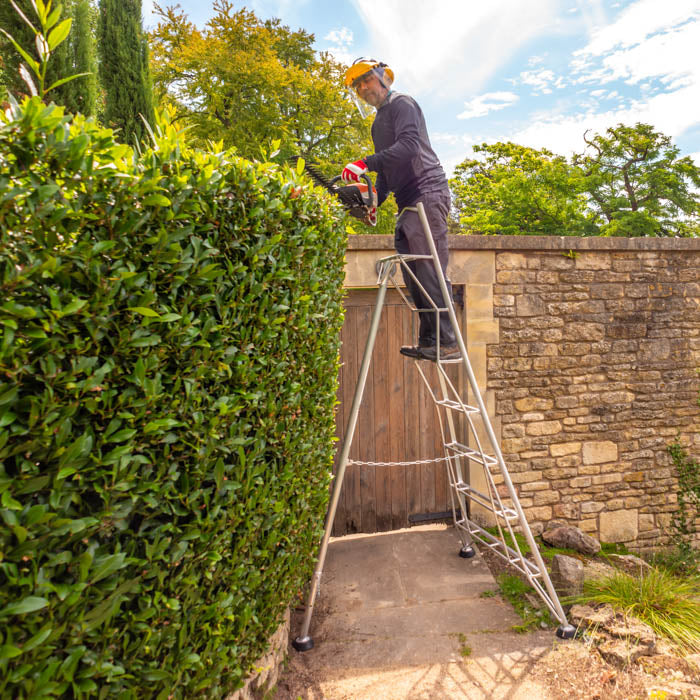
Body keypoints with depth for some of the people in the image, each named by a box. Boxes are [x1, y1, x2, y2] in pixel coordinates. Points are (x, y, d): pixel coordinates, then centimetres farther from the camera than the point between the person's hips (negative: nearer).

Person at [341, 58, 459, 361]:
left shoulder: (402, 104, 1)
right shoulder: (378, 122, 28)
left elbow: (408, 145, -19)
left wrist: (365, 163, -26)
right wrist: (375, 201, 10)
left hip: (427, 194, -9)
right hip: (407, 204, 10)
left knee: (430, 271, -16)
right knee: (413, 275, 3)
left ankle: (447, 342, -14)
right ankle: (428, 341, 6)